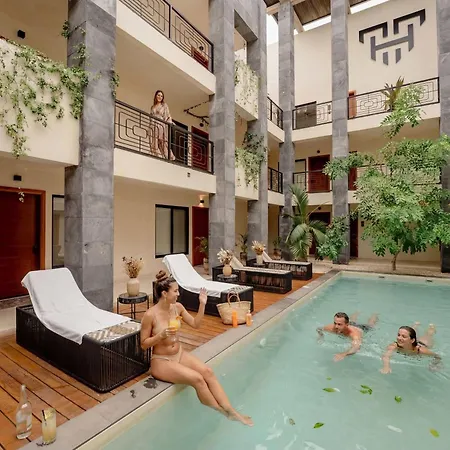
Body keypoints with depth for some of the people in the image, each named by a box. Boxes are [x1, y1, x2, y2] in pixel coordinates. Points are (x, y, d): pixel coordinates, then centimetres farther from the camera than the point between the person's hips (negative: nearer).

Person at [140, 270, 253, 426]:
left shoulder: (178, 307, -4)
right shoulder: (150, 315, -21)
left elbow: (195, 324, 3)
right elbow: (143, 344, -11)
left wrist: (202, 304, -9)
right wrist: (161, 335, -28)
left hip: (179, 354, 6)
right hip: (161, 361, -6)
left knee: (207, 371, -17)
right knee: (197, 379, -24)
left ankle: (231, 411, -12)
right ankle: (223, 413, -5)